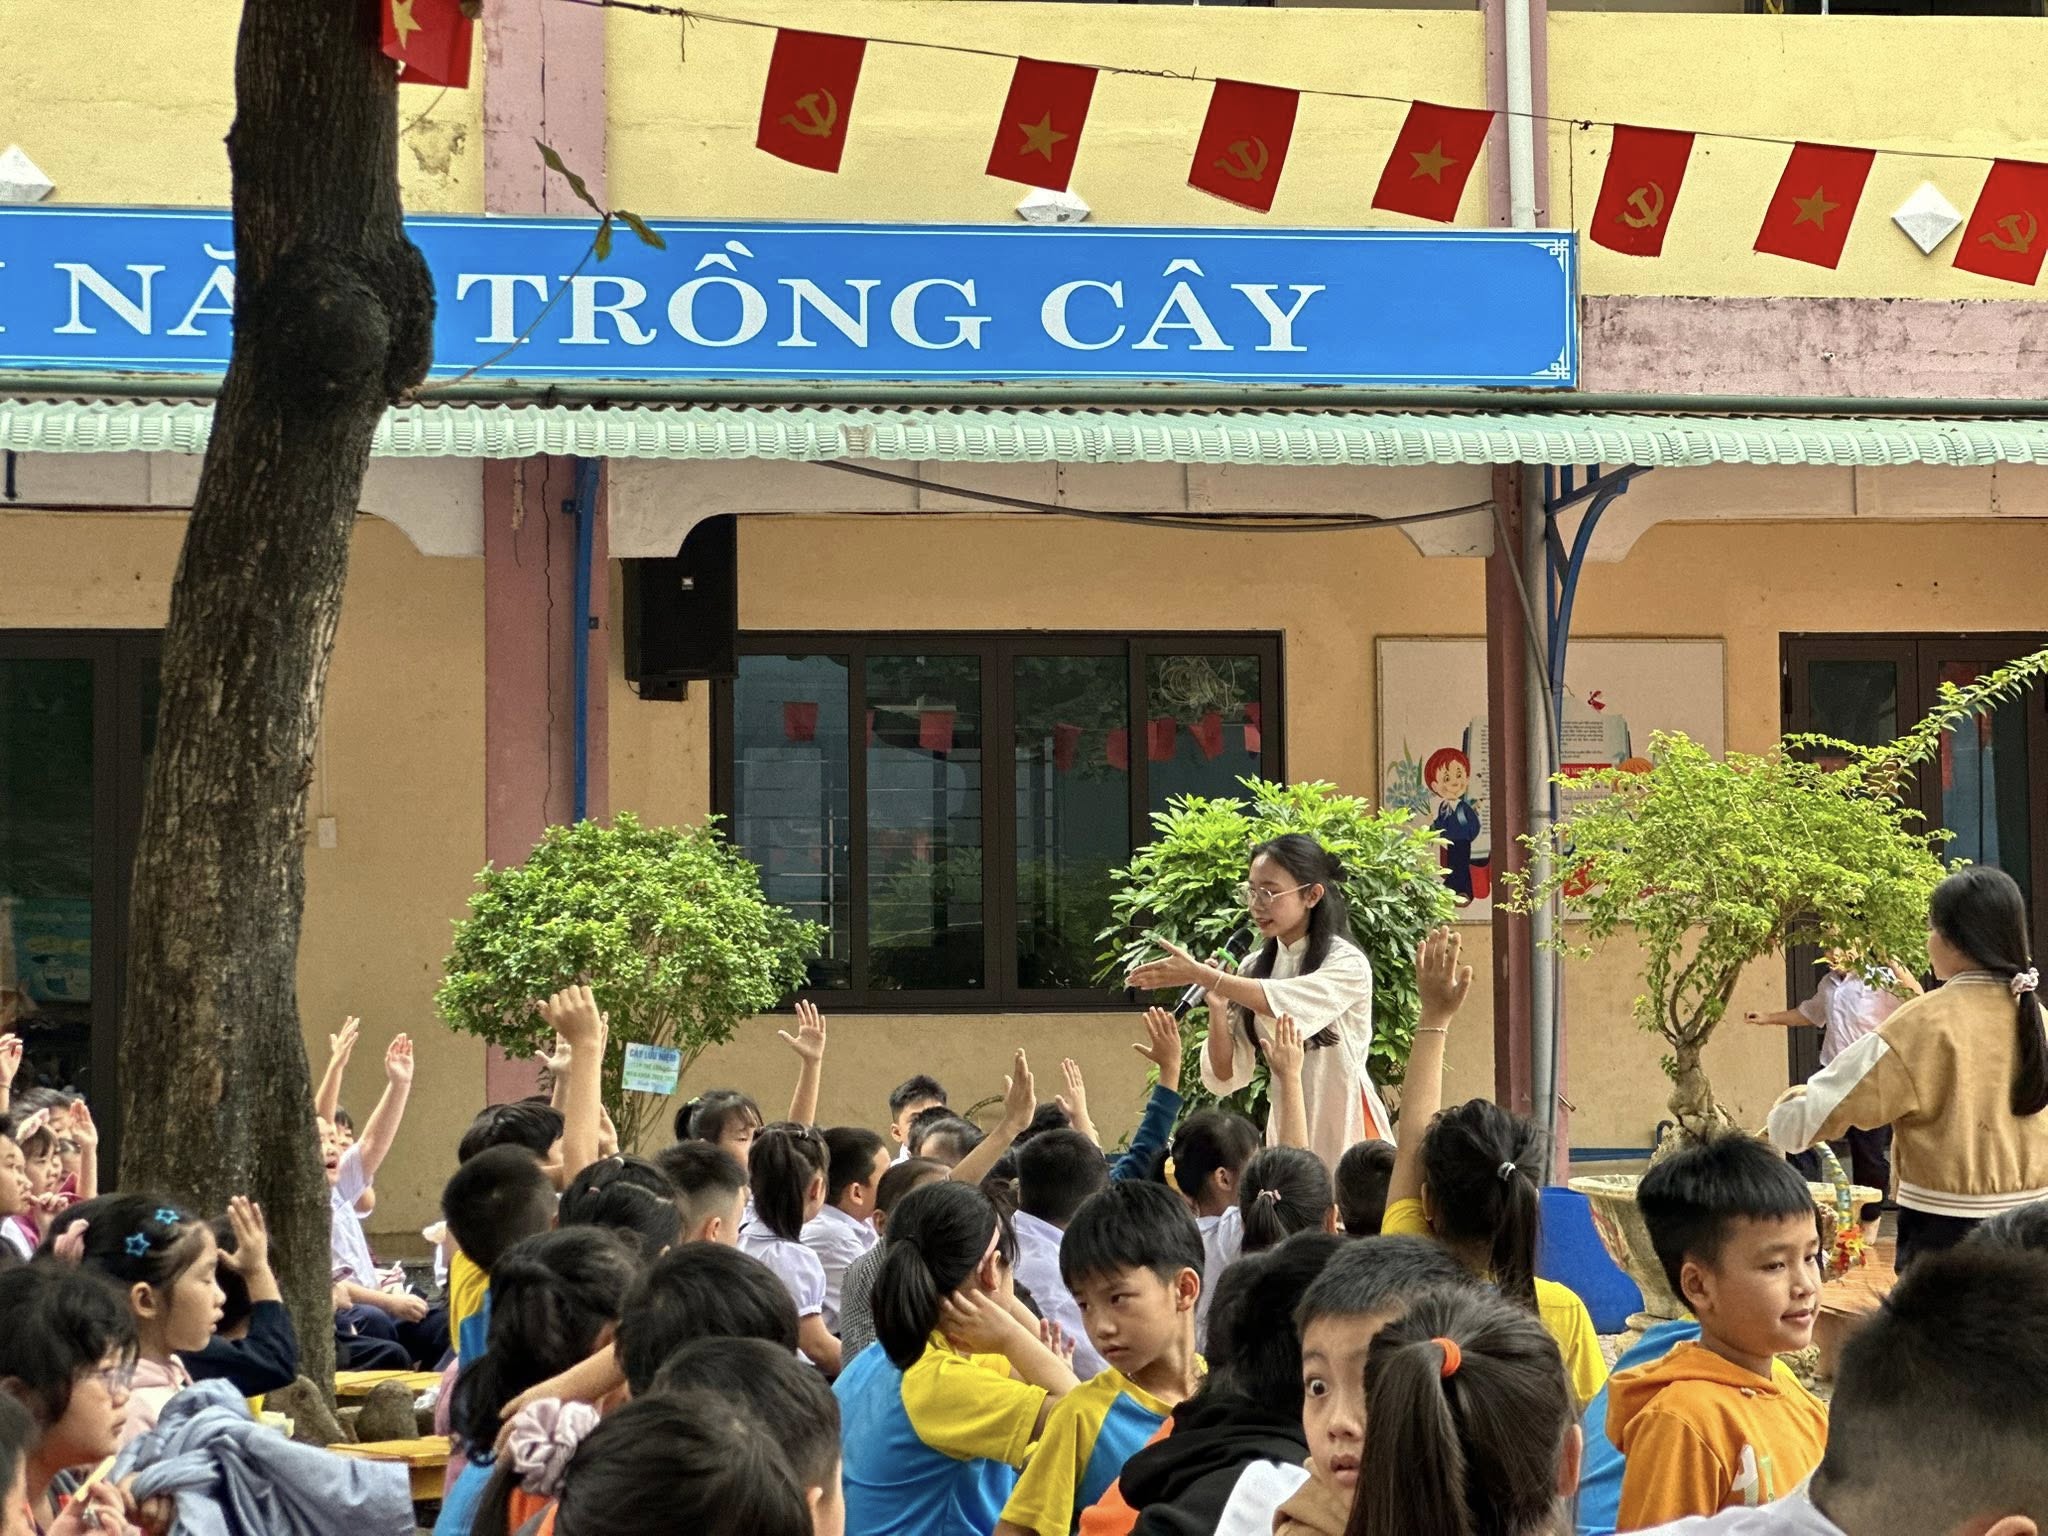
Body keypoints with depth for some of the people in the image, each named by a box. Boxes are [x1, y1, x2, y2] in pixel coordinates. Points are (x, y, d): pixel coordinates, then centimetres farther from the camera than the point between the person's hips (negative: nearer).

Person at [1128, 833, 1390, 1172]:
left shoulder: (1347, 965, -9)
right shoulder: (1255, 968, 6)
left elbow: (1286, 1003, -28)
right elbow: (1227, 1076, 3)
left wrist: (1201, 975, -31)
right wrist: (1216, 1006, -13)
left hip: (1345, 1130, -5)